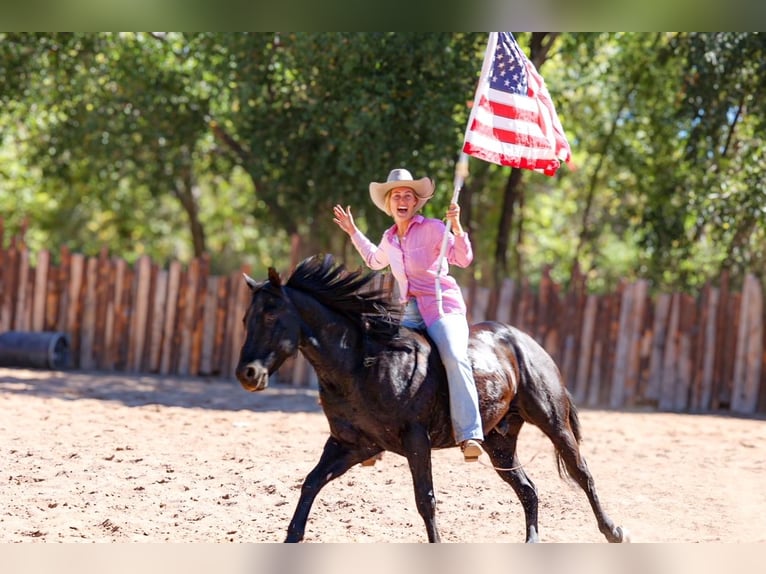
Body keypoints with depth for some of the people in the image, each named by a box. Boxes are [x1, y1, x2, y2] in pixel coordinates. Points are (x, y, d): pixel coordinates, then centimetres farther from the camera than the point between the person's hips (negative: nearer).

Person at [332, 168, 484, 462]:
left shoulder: (432, 228, -6)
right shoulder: (389, 238, 13)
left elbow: (463, 259, -14)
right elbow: (374, 261, 36)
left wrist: (456, 227, -27)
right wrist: (353, 232, 33)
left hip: (443, 307, -7)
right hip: (411, 313, 7)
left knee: (454, 358, -31)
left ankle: (469, 435, -39)